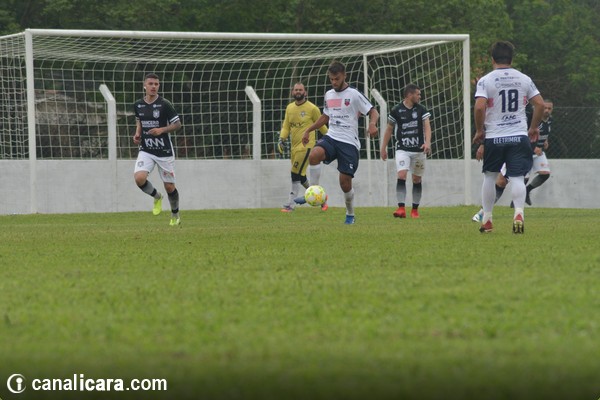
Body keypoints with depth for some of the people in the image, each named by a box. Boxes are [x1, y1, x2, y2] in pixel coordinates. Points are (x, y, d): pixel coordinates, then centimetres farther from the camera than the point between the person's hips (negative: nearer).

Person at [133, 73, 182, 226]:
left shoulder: (164, 104, -10)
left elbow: (178, 124, -5)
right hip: (146, 150, 3)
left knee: (169, 186, 3)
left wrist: (162, 130, -19)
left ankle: (175, 215, 29)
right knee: (139, 178, -22)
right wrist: (137, 133, 3)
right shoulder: (138, 105, 3)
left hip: (164, 151, -3)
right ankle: (157, 197, 10)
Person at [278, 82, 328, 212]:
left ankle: (291, 204, -11)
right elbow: (286, 126, 15)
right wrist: (281, 139, 0)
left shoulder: (312, 108, -5)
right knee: (301, 177, 10)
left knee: (296, 174, -14)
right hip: (294, 145, 7)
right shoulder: (289, 108, 11)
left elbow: (321, 126, 6)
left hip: (306, 145, -7)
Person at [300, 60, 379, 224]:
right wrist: (308, 130, 25)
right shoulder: (329, 95, 13)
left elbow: (373, 112, -5)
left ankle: (350, 214, 18)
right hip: (331, 137, 4)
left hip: (349, 142, -4)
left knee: (345, 182, -5)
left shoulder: (354, 95, -4)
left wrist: (372, 124, -27)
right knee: (313, 155, -29)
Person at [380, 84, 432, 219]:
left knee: (417, 179, 8)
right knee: (401, 175, -18)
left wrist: (427, 142, -24)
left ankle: (415, 209, 19)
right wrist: (383, 148, 10)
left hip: (419, 150, 2)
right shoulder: (396, 111, -1)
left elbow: (427, 126, -7)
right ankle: (401, 208, -23)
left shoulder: (421, 110, 3)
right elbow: (389, 129, 9)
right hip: (402, 149, -2)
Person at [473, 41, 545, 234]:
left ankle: (487, 219, 18)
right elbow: (540, 104, 3)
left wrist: (479, 130, -2)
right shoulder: (524, 79, 5)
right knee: (517, 178, -2)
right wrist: (534, 127, 15)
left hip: (494, 137, -1)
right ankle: (519, 212, -25)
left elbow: (479, 107, -16)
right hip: (519, 136, 1)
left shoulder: (486, 80, -4)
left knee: (489, 176, 15)